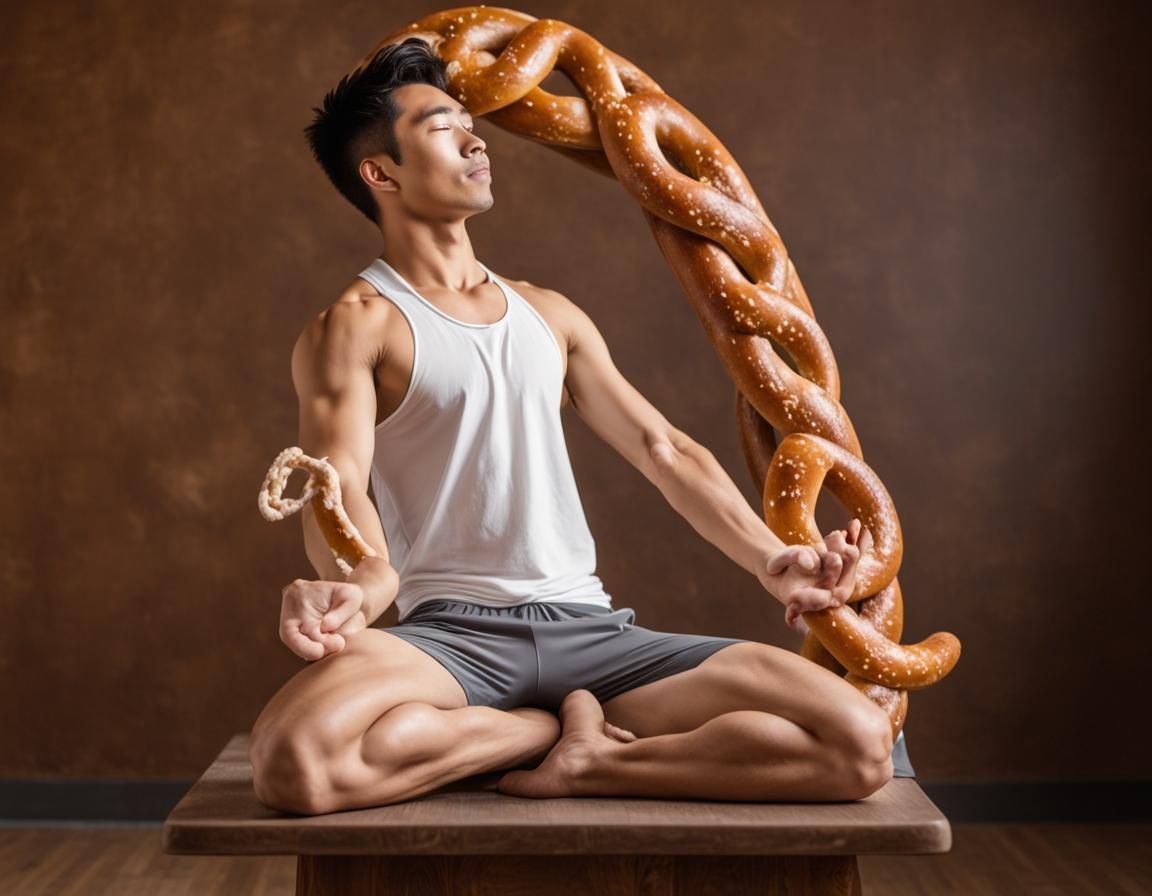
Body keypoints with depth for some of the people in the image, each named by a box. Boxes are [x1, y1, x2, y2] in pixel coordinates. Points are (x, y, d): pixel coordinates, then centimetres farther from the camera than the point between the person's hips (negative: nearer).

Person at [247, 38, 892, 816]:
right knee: (293, 757, -38)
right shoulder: (354, 328, 4)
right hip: (449, 633, -3)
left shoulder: (550, 314, 20)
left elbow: (664, 449, 15)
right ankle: (563, 724, -13)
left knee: (863, 744, -16)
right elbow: (340, 486, -13)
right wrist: (364, 581, -37)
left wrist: (772, 561, -1)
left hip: (588, 629, 3)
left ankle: (588, 763, -8)